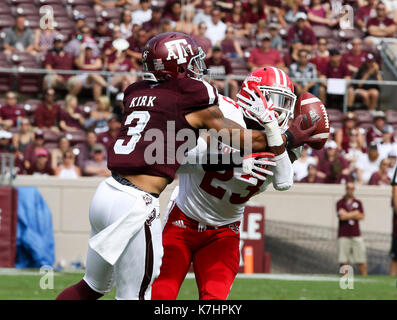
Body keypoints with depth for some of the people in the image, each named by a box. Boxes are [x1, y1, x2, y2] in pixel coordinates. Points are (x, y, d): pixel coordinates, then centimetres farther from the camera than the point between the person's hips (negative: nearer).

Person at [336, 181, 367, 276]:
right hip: (343, 235, -2)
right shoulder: (340, 203, 5)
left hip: (356, 234, 2)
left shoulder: (358, 203, 13)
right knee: (344, 260, -2)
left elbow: (361, 217, 1)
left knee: (362, 260, -5)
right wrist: (355, 213, -1)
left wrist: (347, 215, -6)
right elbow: (342, 216, -10)